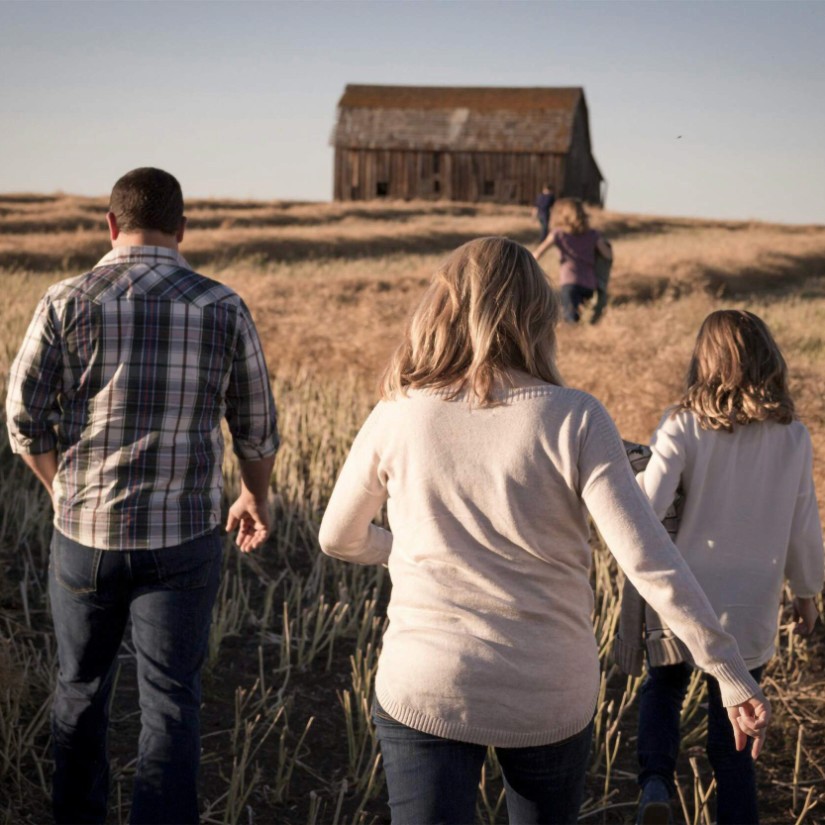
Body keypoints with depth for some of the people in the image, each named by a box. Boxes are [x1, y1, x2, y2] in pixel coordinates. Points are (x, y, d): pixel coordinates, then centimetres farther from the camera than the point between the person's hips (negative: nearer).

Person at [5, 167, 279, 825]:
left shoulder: (66, 302, -5)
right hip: (183, 540, -1)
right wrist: (256, 499, 22)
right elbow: (257, 428, 4)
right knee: (171, 704, 6)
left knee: (81, 690, 20)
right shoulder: (223, 309, -3)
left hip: (84, 531, 1)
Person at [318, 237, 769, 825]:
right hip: (552, 697, 1)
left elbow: (339, 539, 6)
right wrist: (733, 676, -10)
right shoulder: (574, 421, -13)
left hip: (424, 689, 0)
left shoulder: (397, 418, -7)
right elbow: (649, 560, -18)